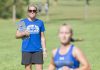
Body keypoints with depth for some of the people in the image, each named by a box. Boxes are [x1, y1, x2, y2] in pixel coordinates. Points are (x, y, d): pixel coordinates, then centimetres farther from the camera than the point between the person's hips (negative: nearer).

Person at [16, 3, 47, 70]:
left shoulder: (40, 22, 7)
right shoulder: (23, 22, 3)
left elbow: (42, 37, 10)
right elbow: (17, 35, 4)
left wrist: (44, 50, 4)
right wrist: (24, 33, -15)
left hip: (38, 50, 1)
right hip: (26, 50, 0)